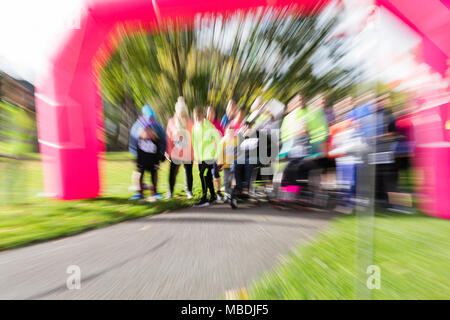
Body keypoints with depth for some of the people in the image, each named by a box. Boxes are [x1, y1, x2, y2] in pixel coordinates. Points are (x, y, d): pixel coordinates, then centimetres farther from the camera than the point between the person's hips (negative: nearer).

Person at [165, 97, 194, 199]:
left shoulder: (190, 122, 3)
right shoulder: (171, 121, 6)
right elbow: (169, 137, 5)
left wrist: (194, 152, -3)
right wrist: (168, 152, 1)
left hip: (188, 153, 0)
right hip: (175, 153, 0)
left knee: (188, 172, 8)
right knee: (173, 172, 3)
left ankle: (189, 190, 25)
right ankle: (170, 191, 21)